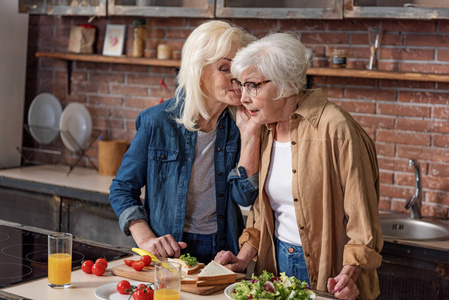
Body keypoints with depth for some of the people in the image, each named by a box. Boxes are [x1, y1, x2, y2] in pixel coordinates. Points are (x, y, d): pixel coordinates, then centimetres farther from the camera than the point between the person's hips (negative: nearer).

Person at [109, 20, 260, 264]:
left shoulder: (238, 124, 1)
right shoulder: (158, 122, -4)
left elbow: (245, 196, -6)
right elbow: (122, 189, 4)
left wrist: (249, 134, -12)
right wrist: (146, 239, -8)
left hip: (222, 253, 2)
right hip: (167, 252, -1)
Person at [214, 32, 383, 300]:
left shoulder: (335, 128, -17)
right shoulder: (264, 130, 4)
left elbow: (361, 215, -16)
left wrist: (349, 275, -25)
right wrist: (245, 257, 3)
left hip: (326, 275, -6)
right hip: (277, 264, 6)